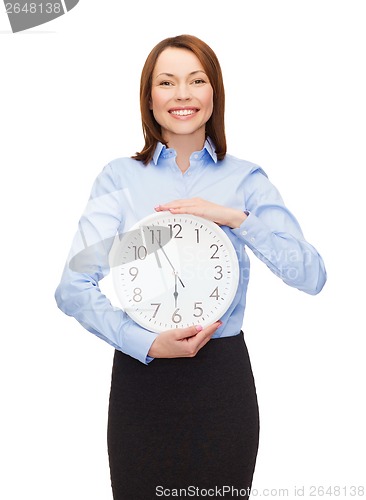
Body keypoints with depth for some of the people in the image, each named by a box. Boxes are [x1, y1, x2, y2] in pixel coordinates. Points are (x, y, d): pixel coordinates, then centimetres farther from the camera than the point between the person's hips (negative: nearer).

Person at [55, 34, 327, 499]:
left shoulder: (245, 178, 4)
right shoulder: (119, 177, 1)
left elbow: (311, 274, -6)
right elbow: (74, 288, -7)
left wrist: (235, 217, -16)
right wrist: (148, 344, -18)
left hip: (223, 377, 1)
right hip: (140, 375, 0)